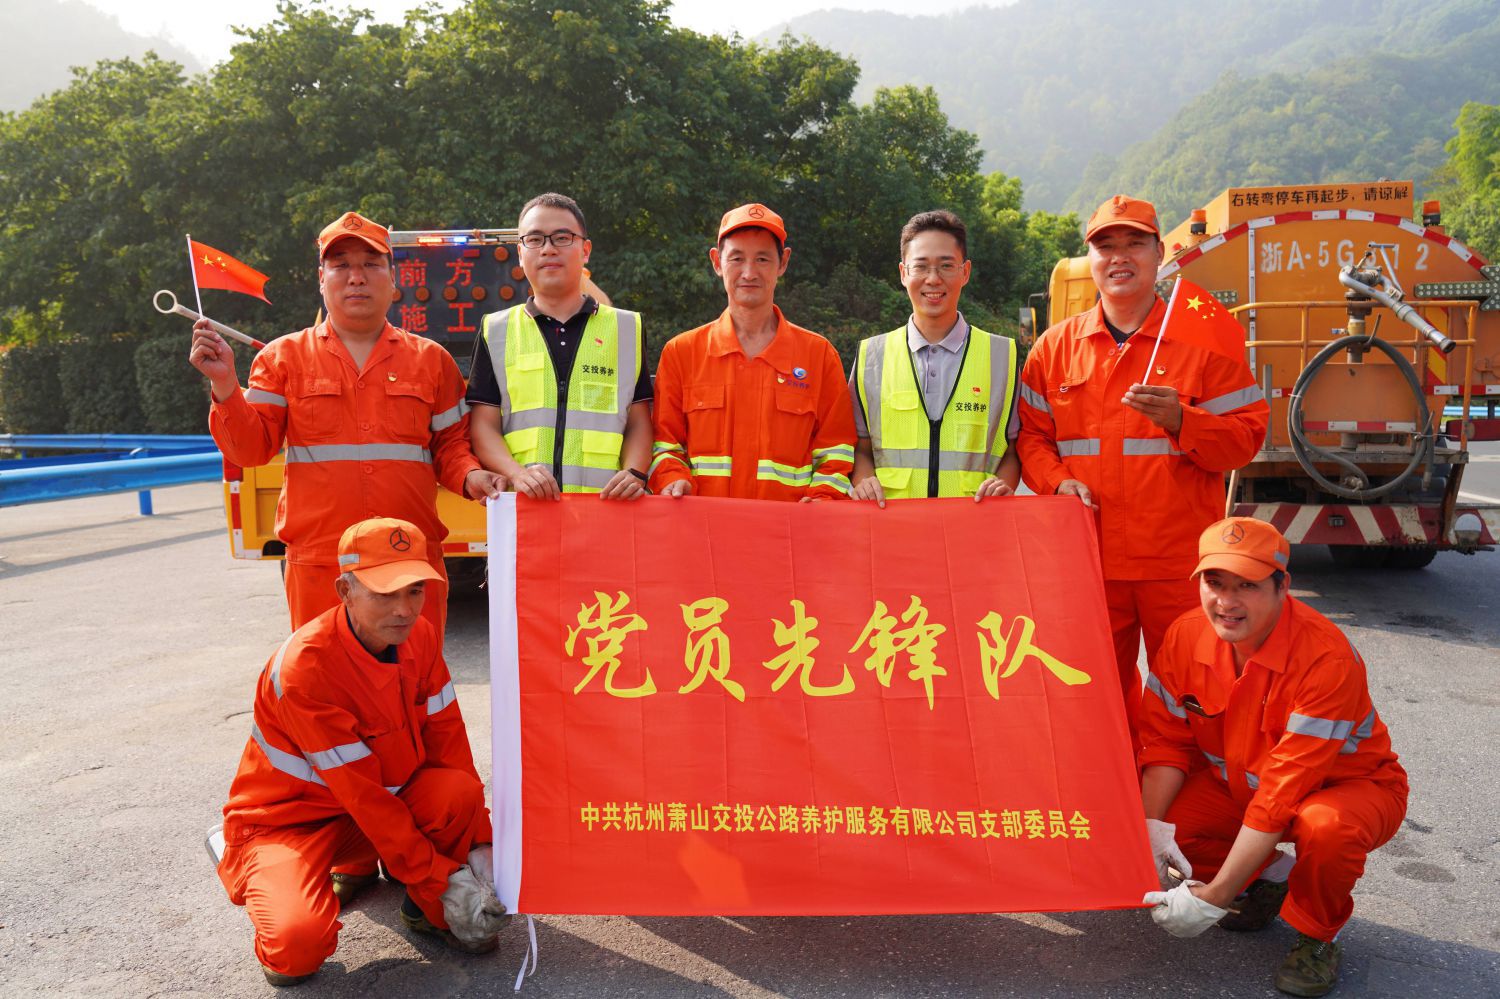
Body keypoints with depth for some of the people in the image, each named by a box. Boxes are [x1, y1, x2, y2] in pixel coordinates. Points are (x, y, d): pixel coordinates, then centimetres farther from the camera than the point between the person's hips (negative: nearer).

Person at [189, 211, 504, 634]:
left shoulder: (431, 359, 11)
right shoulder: (283, 357, 10)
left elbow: (450, 444, 11)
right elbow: (251, 448, 4)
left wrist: (471, 477, -9)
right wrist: (224, 384, -10)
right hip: (318, 565, 0)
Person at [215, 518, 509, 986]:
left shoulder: (420, 636, -9)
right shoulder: (305, 667, -29)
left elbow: (448, 742, -6)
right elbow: (363, 794, -27)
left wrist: (479, 844, -15)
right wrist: (444, 879, -24)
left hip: (387, 805, 5)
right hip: (287, 819, -5)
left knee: (459, 792, -25)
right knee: (299, 945, -31)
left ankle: (431, 912, 3)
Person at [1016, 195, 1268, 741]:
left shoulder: (1202, 339, 3)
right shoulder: (1054, 347, 10)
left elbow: (1247, 434, -1)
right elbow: (1030, 433, 11)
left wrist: (1180, 420, -18)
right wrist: (1057, 481, -7)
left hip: (1180, 562, -2)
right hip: (1088, 558, 2)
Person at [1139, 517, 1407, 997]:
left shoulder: (1327, 659, -33)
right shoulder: (1186, 635, -16)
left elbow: (1283, 791, -34)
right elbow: (1166, 738, -7)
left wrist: (1214, 898, -33)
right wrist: (1151, 826, -24)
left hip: (1350, 784, -5)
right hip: (1236, 782, 5)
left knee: (1328, 826, -39)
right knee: (1163, 814, -20)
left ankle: (1317, 936, -4)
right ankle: (1266, 878, 12)